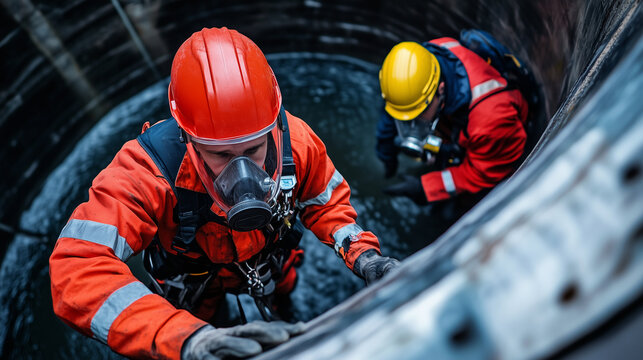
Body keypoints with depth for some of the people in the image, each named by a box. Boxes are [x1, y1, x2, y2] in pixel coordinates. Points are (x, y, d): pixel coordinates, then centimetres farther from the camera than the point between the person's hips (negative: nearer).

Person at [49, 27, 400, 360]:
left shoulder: (296, 141, -35)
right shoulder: (148, 169, -46)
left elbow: (327, 203, -16)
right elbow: (79, 270, -54)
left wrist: (362, 253, -35)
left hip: (266, 259, 2)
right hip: (192, 277, -1)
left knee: (282, 287, 36)